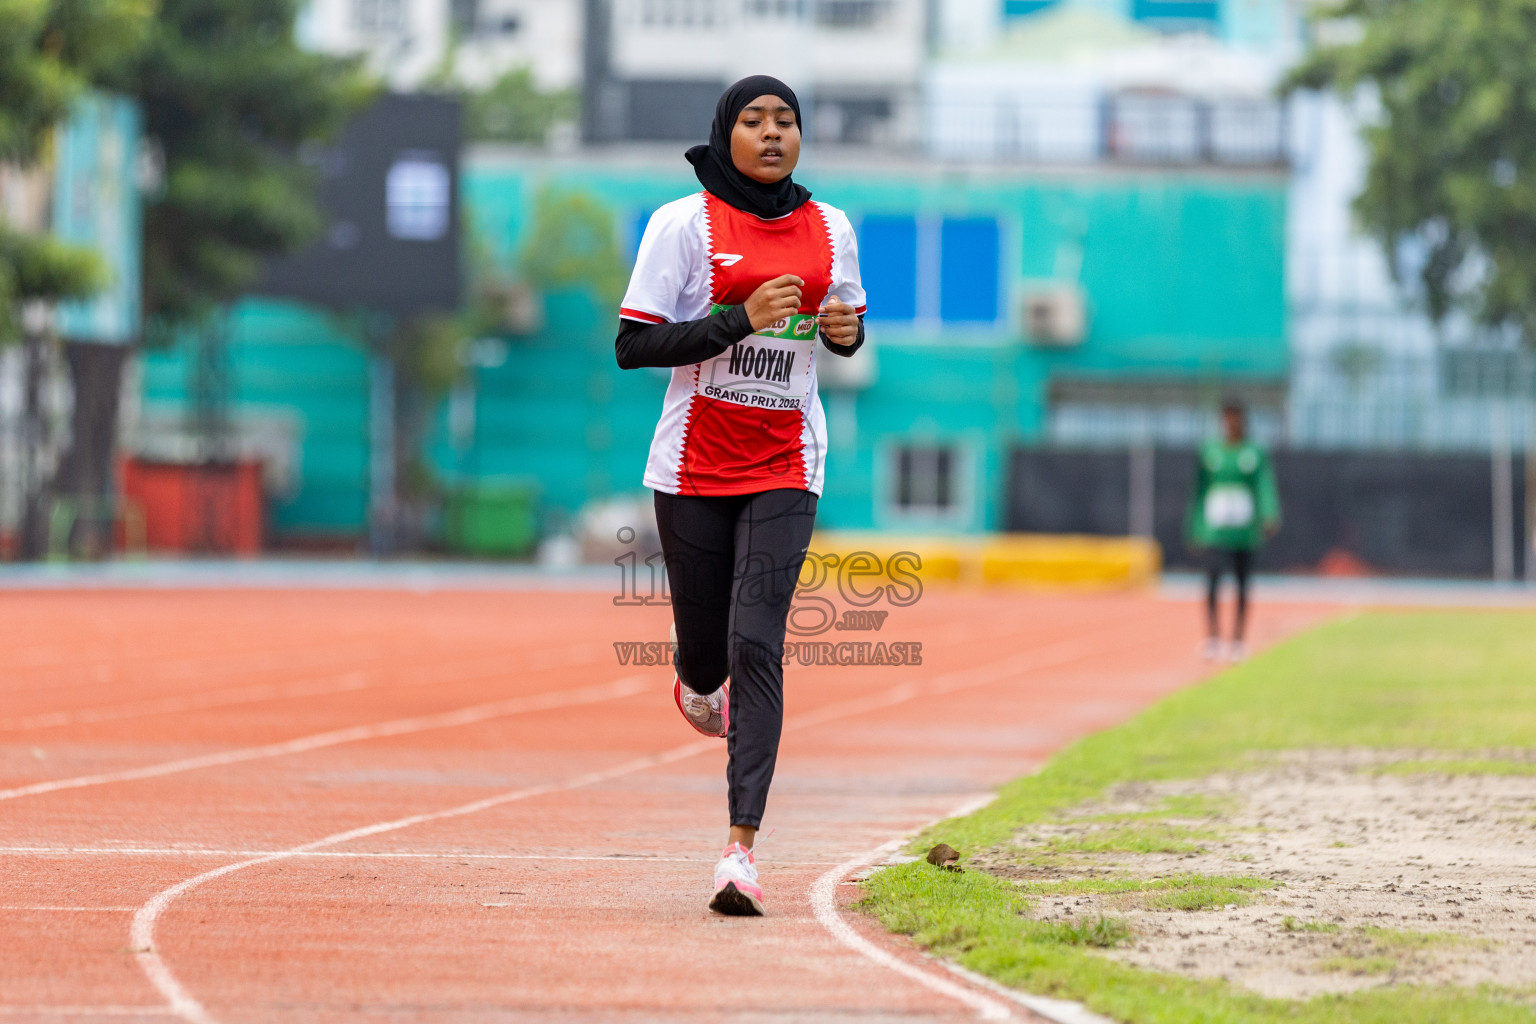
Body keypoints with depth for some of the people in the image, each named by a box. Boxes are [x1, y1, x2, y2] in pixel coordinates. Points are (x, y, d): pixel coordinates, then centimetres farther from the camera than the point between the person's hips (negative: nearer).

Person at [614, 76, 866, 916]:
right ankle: (697, 685, 51)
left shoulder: (830, 230, 5)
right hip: (694, 465, -1)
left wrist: (846, 329, -3)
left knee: (756, 642, -13)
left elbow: (845, 329, 21)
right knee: (707, 642, 9)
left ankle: (741, 848, -18)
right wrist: (739, 319, -19)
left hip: (785, 468, 1)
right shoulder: (684, 223, -5)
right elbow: (632, 345, -9)